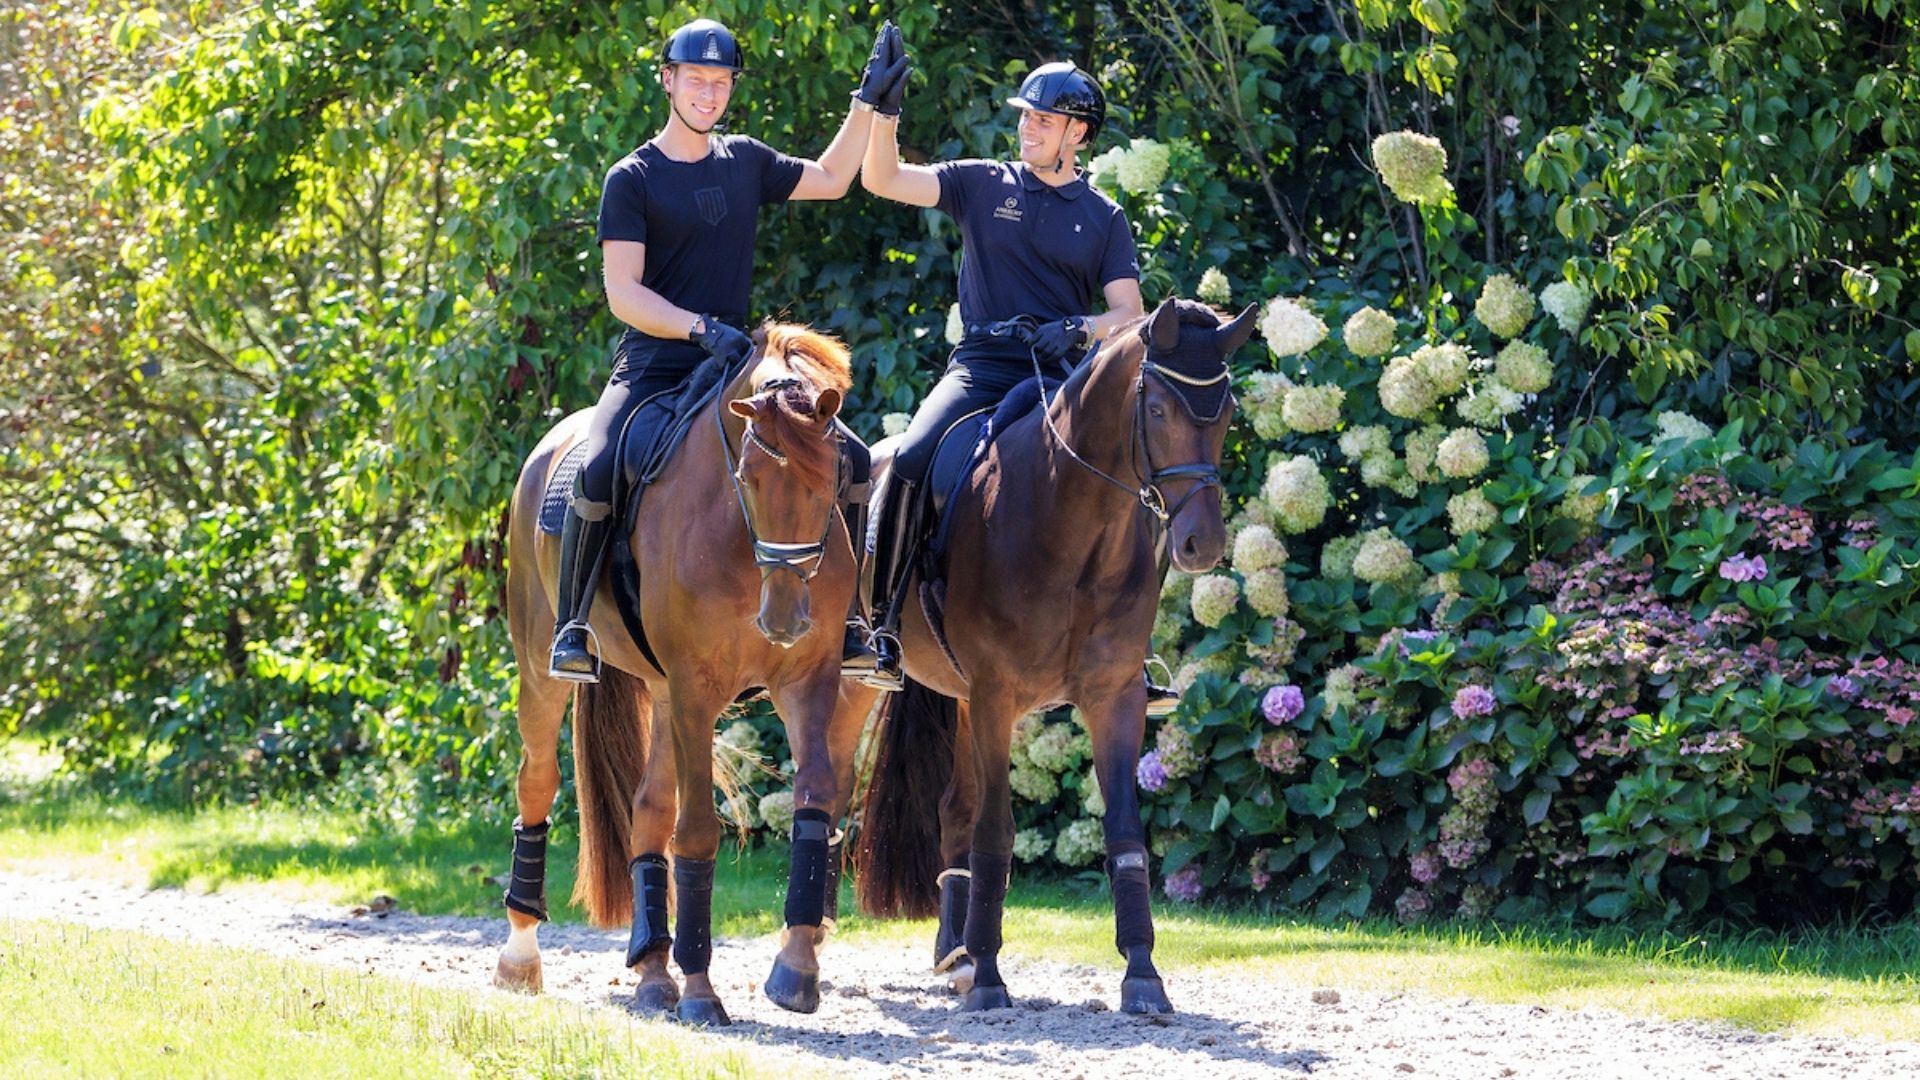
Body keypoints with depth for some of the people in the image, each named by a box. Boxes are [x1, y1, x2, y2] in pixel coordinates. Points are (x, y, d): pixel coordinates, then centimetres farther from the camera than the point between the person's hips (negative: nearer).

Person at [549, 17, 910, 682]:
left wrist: (868, 105, 20)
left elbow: (830, 181, 29)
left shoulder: (746, 162, 12)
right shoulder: (633, 179, -3)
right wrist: (700, 328, -24)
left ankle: (848, 626, -1)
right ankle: (571, 627, -16)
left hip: (733, 367, 5)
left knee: (851, 459, -9)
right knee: (599, 472, -32)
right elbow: (622, 293, -11)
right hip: (653, 369, -5)